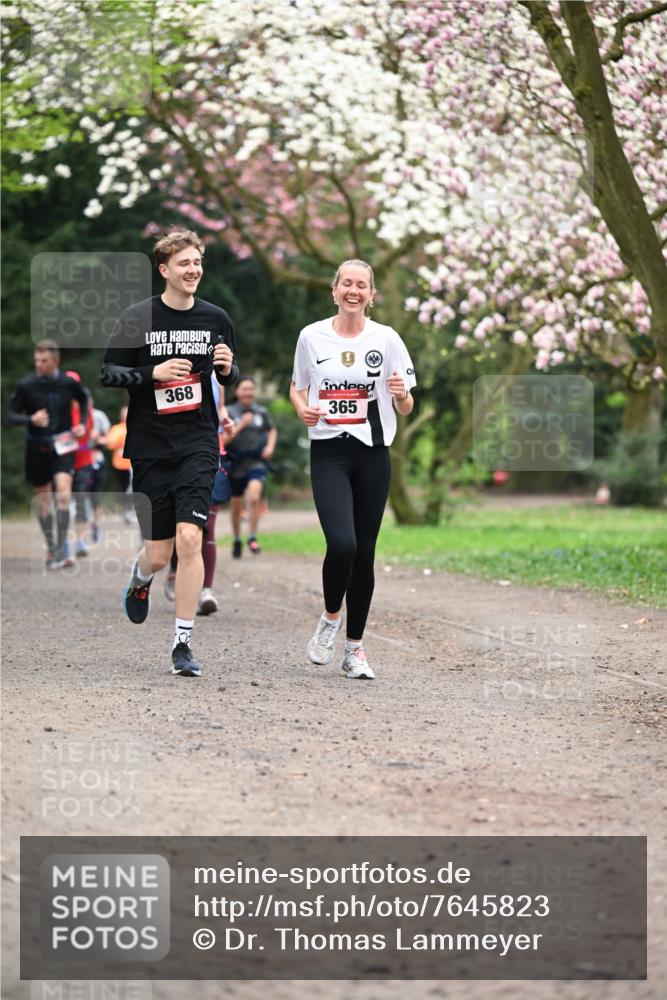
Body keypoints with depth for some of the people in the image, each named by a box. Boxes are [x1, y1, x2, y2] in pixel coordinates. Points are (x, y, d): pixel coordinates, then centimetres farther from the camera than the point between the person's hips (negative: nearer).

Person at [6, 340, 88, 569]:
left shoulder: (69, 384, -5)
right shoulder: (26, 386, -10)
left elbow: (83, 400, 17)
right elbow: (10, 415, -6)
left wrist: (81, 424, 3)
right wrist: (31, 419, -25)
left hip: (63, 447, -1)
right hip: (37, 448, 1)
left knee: (63, 492, -19)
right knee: (43, 500, 9)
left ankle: (61, 548, -17)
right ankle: (51, 548, 26)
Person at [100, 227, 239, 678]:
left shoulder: (215, 318, 6)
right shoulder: (137, 318, -2)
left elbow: (231, 376, 18)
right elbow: (107, 373, -2)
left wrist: (228, 369, -5)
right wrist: (154, 373, -17)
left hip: (198, 445, 1)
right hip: (150, 448, -1)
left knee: (189, 538, -15)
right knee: (158, 552, 3)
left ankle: (183, 642, -8)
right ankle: (140, 578, 42)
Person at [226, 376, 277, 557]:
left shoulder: (261, 412, 4)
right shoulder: (229, 412, -4)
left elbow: (272, 430, 23)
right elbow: (222, 440, -11)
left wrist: (270, 446, 5)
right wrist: (241, 425, -20)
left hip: (257, 462, 0)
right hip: (236, 465, 0)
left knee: (254, 496, -25)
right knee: (236, 505, 12)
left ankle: (253, 537, -13)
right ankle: (237, 540, 35)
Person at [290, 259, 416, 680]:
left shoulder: (386, 338, 1)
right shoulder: (312, 336, 2)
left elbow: (405, 408, 4)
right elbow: (297, 387, 16)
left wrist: (401, 393, -18)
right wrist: (302, 408, -6)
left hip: (373, 455, 1)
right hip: (329, 453, -1)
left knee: (364, 552, 4)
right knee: (342, 543, -20)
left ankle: (355, 649, 16)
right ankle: (331, 616, 9)